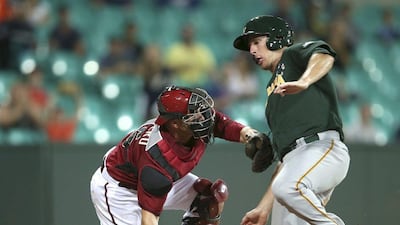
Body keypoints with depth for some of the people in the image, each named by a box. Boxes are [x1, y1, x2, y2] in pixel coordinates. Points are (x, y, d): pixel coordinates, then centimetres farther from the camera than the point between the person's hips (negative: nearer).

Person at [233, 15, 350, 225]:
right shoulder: (273, 92, 35)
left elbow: (325, 56, -13)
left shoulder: (296, 53, 14)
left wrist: (304, 82, -34)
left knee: (287, 187, -36)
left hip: (322, 147, -9)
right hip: (295, 157, 9)